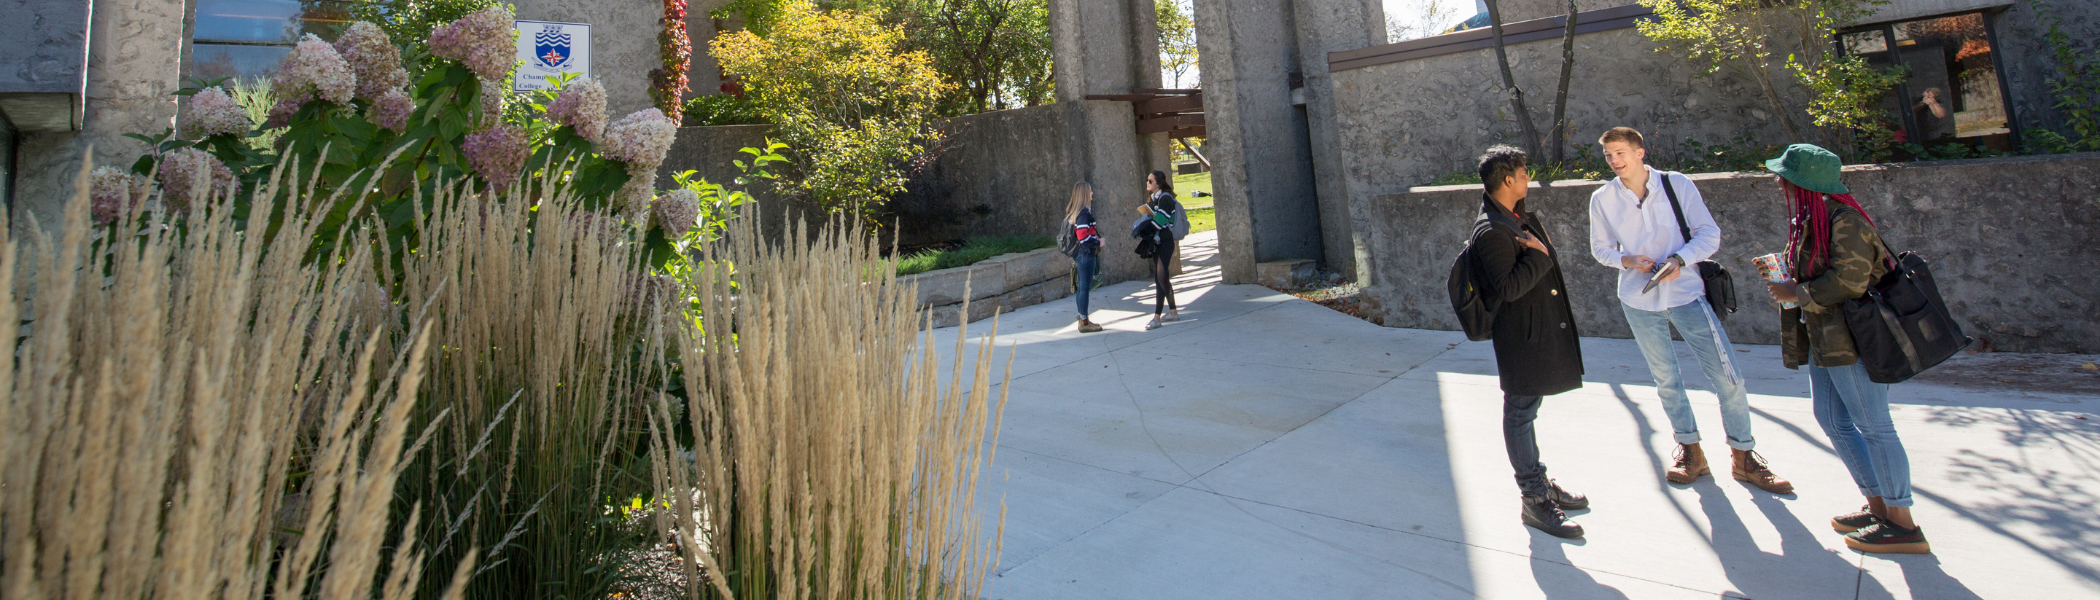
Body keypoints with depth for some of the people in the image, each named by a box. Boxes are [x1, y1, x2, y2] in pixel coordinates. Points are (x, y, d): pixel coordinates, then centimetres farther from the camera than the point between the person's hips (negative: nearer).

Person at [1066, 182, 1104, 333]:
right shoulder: (1084, 213, -18)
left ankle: (1083, 319, 23)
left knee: (1083, 287, 15)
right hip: (1086, 254, -10)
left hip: (1079, 254, 10)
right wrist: (1098, 242, -11)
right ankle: (1084, 322, 3)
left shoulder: (1073, 211, 11)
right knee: (1084, 287, -3)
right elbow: (1083, 237, -24)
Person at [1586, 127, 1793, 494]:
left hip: (1686, 292, -1)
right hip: (1639, 299, 1)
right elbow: (1600, 248, 8)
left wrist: (1680, 259, -21)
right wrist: (1626, 260, -12)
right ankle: (1690, 452, 28)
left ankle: (1743, 456, 16)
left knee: (1728, 377, -2)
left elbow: (1709, 234, -4)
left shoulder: (1678, 185, -5)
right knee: (1666, 380, 11)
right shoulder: (1603, 199, -2)